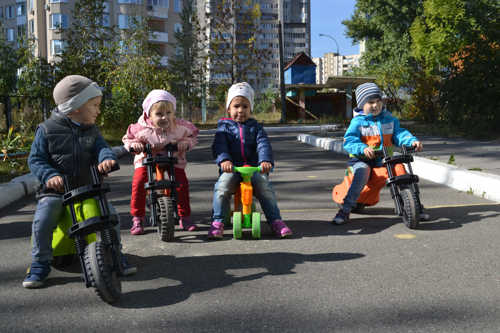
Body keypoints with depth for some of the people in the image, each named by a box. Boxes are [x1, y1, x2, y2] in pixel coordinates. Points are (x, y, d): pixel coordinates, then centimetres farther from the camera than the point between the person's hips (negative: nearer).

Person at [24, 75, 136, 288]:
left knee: (111, 214, -10)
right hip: (55, 190, -3)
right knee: (42, 221, -23)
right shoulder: (47, 129, -4)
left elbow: (101, 147, -7)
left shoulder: (91, 130, 8)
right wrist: (49, 175, -24)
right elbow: (35, 159, -5)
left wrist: (107, 158, -32)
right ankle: (40, 264, -2)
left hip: (87, 188, 3)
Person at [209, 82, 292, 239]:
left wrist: (266, 161, -25)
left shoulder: (255, 126, 15)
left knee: (265, 186, -25)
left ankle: (276, 221, -13)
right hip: (231, 168, -1)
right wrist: (224, 160, -30)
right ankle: (217, 222, -18)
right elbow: (219, 146, -7)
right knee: (222, 187, -30)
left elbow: (263, 144, -3)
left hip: (254, 167, 1)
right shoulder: (224, 126, 12)